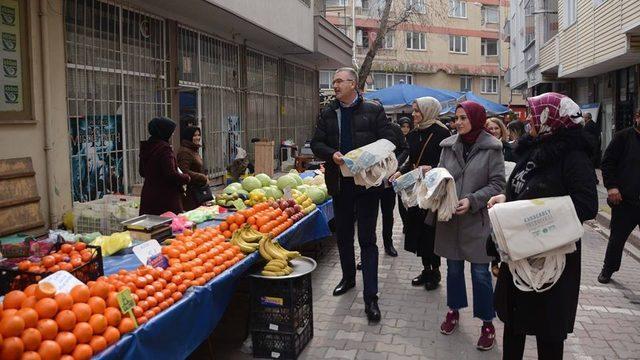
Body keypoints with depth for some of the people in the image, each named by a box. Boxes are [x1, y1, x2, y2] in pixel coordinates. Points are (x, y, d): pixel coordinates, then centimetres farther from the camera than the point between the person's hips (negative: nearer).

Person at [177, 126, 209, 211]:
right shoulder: (184, 152, -14)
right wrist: (203, 179, -15)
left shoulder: (194, 151, 18)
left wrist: (204, 177, 9)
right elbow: (185, 172, -22)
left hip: (197, 191, 10)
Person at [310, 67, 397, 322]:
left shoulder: (373, 111, -1)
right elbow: (316, 143, 6)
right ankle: (348, 277, 38)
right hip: (340, 183, 4)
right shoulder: (327, 114, 9)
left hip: (367, 181, -4)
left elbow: (389, 139, -3)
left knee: (367, 239, -1)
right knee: (343, 235, 16)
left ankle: (370, 297, 3)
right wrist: (332, 154, -15)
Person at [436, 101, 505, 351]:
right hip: (450, 218, 4)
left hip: (478, 220, -3)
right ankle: (453, 310, 35)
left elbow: (497, 184, -8)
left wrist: (472, 201, -18)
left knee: (480, 272, 4)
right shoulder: (449, 145, 4)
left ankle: (487, 323, 20)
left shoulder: (491, 148, -7)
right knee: (453, 267, 16)